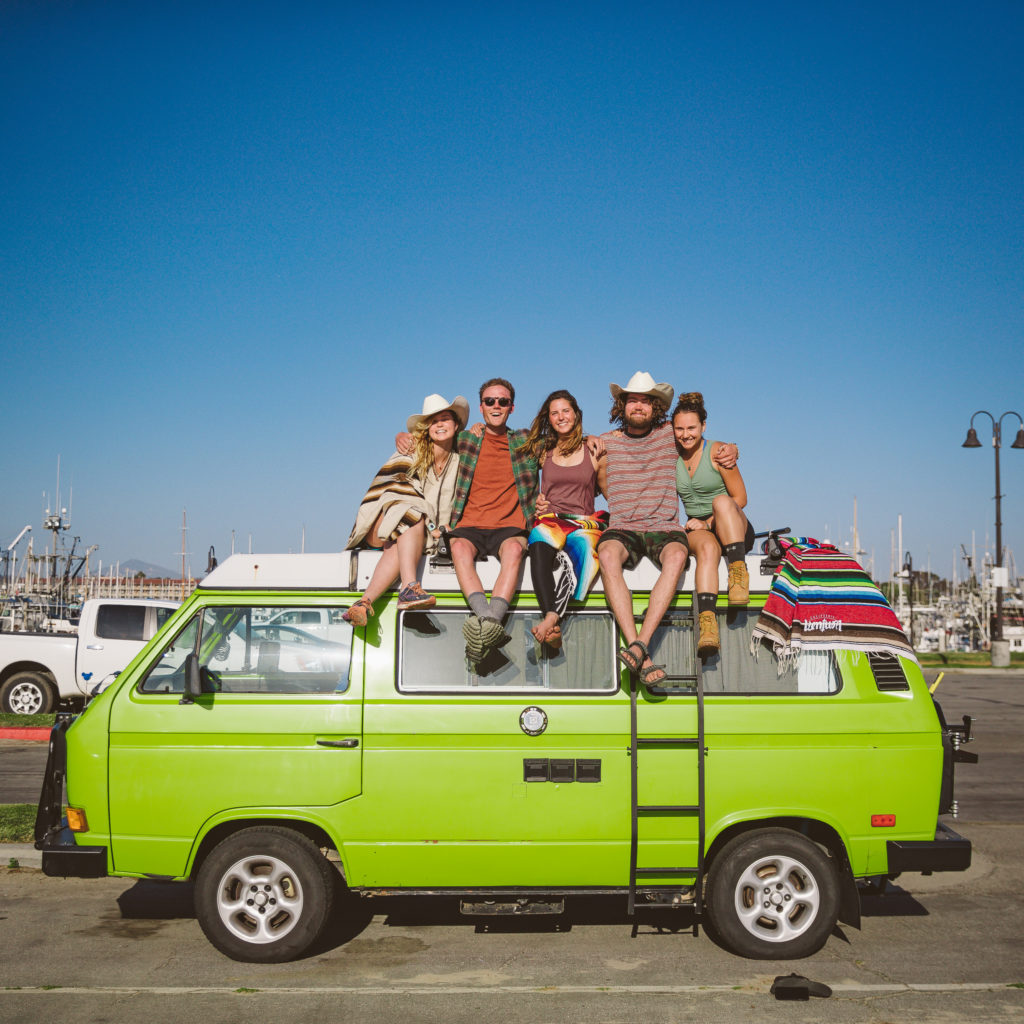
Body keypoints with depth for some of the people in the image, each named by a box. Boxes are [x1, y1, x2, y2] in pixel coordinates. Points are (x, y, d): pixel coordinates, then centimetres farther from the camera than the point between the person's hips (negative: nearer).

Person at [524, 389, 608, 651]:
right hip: (549, 520, 1)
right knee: (539, 546, -35)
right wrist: (537, 501, 17)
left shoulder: (594, 453, 15)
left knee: (583, 545, -37)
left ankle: (551, 620, -52)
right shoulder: (543, 452, 21)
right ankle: (553, 621, -51)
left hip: (584, 523, -1)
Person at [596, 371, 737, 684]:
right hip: (622, 529, 0)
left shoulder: (669, 433, 12)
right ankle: (642, 658, -42)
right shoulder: (606, 442, 14)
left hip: (665, 527, 0)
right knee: (607, 554, -36)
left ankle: (641, 644, -42)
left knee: (676, 555, -37)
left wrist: (731, 450, 4)